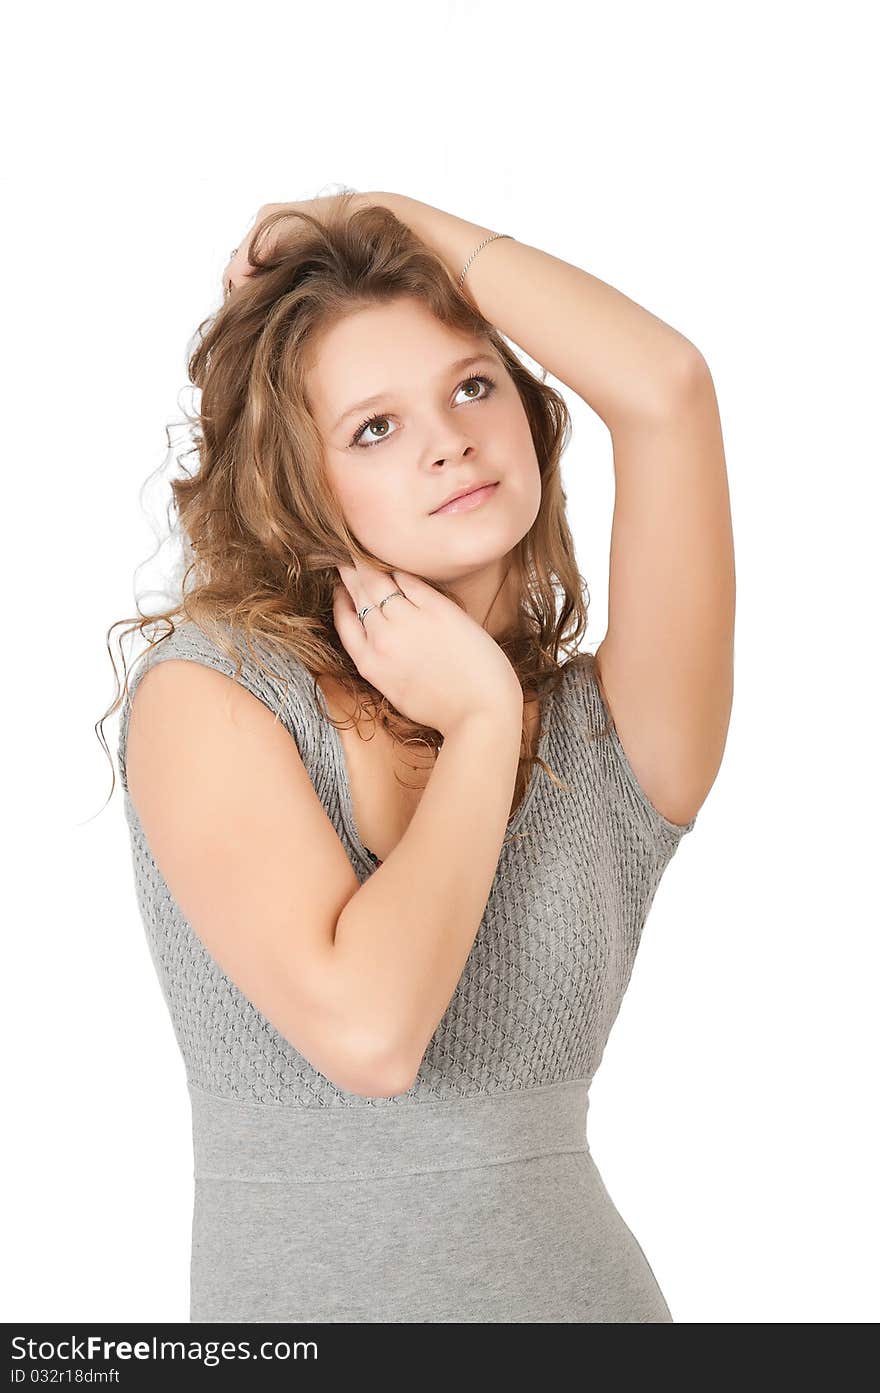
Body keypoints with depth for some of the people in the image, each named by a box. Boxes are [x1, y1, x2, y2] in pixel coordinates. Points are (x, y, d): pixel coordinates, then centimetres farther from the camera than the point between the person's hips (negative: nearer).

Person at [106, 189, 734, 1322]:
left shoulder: (607, 738, -1)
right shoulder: (207, 688, -9)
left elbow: (665, 389, -14)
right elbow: (366, 1027, -22)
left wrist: (411, 224, -4)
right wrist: (482, 725, -13)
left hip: (584, 1278, 2)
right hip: (296, 1290, -2)